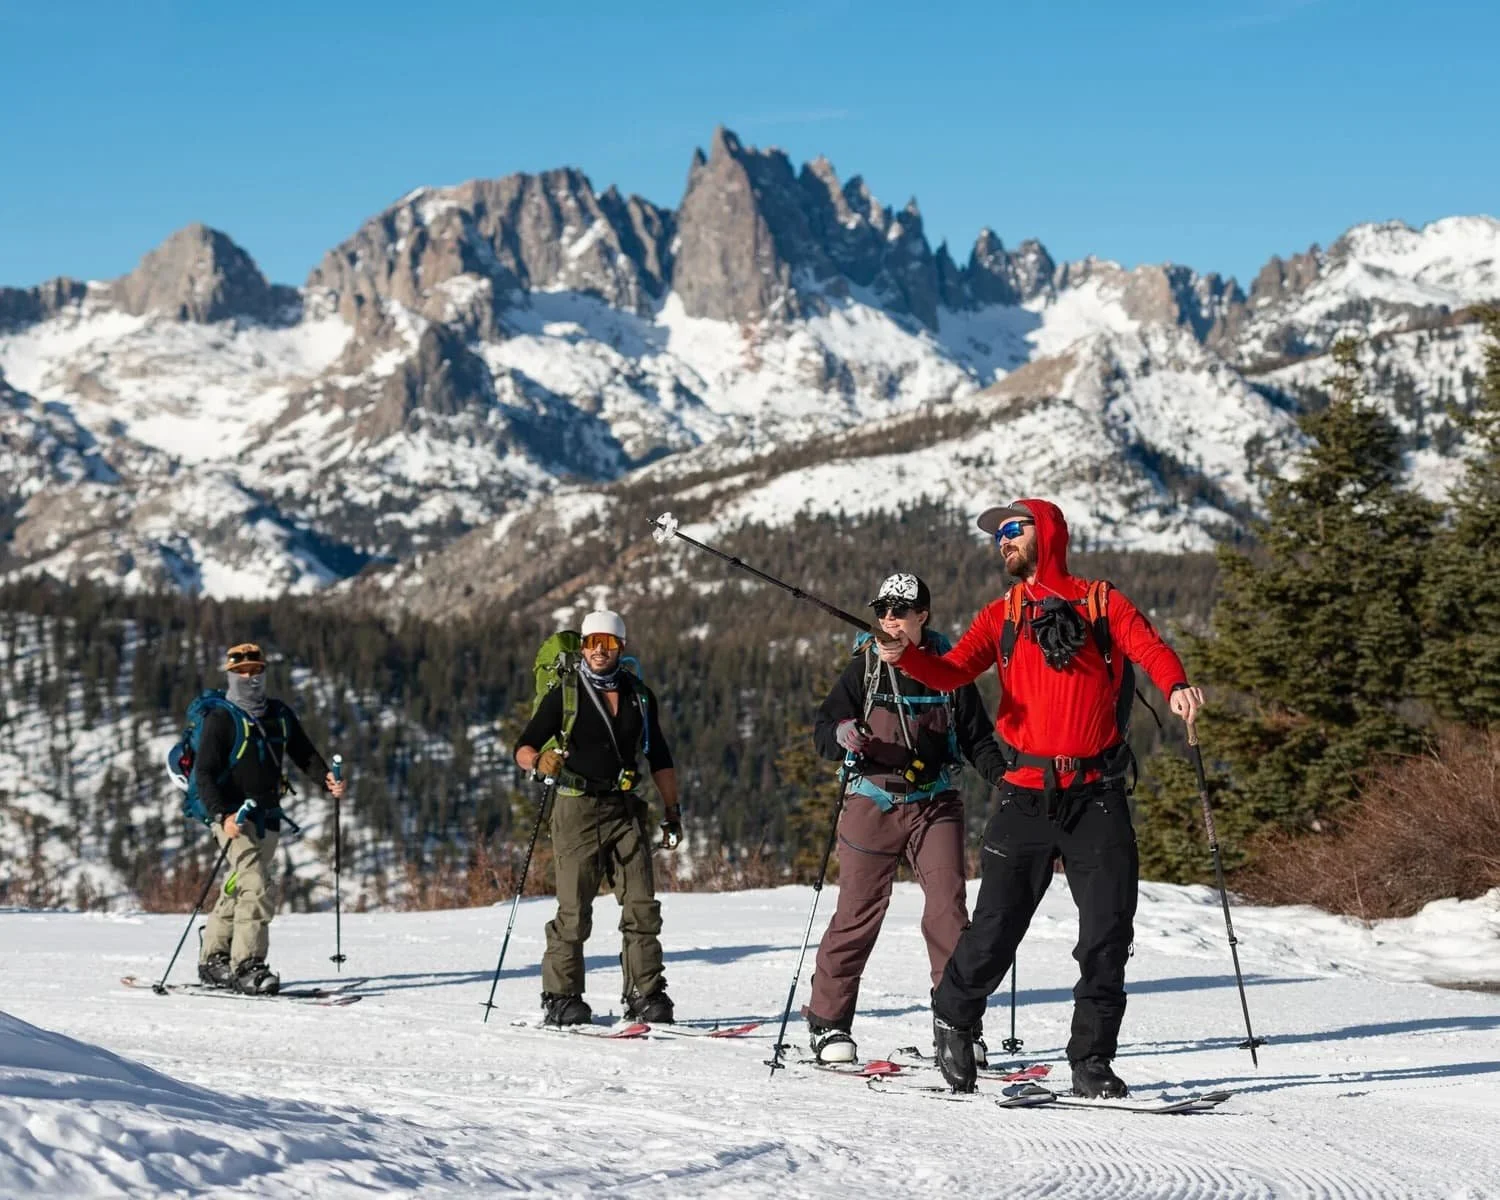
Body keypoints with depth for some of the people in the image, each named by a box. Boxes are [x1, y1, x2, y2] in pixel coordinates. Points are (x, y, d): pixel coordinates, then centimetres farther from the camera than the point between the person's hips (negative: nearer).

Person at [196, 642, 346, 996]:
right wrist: (222, 815, -26)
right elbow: (204, 772, -12)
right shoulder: (221, 720, -6)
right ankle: (246, 966, -19)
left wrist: (326, 777, -3)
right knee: (258, 888, -19)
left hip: (268, 817, 6)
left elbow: (304, 753, 19)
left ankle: (214, 961, 22)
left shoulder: (281, 715, 12)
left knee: (238, 890, 12)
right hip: (234, 816, -6)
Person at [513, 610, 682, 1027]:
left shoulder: (639, 695, 12)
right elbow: (524, 748, -1)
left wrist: (672, 812, 17)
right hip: (577, 809, -4)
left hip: (626, 809, 4)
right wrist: (541, 761, -24)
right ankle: (561, 997, 3)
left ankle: (645, 993, 2)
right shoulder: (565, 693, 1)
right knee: (574, 910, -5)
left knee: (642, 906, -3)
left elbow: (659, 758, 20)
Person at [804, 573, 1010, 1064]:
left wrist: (1002, 776, -5)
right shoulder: (866, 667, 2)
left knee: (947, 910, -9)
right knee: (858, 914, -1)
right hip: (873, 804, -1)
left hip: (935, 805, 1)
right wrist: (842, 736, -24)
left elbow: (976, 737, 11)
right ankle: (827, 1021, 10)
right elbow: (823, 728, -1)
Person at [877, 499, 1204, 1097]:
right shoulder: (1001, 616, 13)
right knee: (996, 926, -2)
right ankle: (953, 1017, 23)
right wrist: (906, 655, -20)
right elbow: (953, 671, 0)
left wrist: (1175, 686, -28)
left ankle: (1092, 1061, 8)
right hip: (1027, 797, 1)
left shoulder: (1100, 602, 7)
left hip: (1097, 797, -1)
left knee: (1107, 934, -2)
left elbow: (1150, 647, -6)